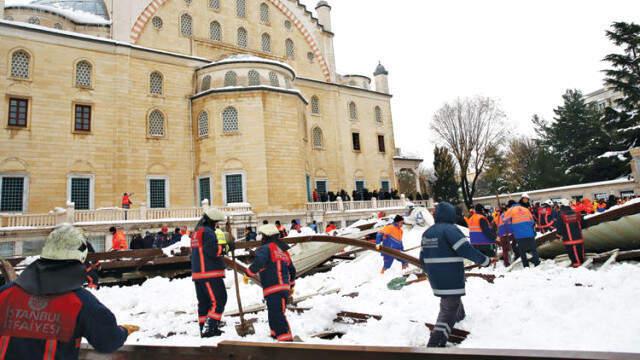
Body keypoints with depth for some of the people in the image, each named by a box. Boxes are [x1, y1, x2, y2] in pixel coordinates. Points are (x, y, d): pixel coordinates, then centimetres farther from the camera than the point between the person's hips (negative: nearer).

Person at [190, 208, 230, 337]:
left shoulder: (196, 232, 19)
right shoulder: (208, 232, -13)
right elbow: (214, 251, -22)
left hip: (198, 273, 10)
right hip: (210, 273, -10)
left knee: (204, 302, 13)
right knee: (219, 300, -5)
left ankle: (204, 329, 16)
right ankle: (209, 328, -9)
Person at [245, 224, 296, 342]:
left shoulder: (265, 248, -4)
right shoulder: (283, 250, 20)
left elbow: (259, 262, -24)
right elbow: (292, 270, 25)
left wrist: (248, 274, -11)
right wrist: (291, 285, 36)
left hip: (273, 289, -9)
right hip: (284, 287, 9)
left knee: (278, 316, -11)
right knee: (274, 314, 23)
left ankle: (286, 339, -16)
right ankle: (276, 335, 37)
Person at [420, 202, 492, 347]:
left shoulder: (427, 232, 8)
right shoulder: (450, 229, -15)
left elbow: (423, 257, 13)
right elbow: (466, 250, -22)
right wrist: (484, 260, -8)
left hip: (435, 278, 8)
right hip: (451, 278, -8)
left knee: (451, 299, 34)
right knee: (448, 310, -3)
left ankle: (459, 315, 59)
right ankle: (435, 344, -8)